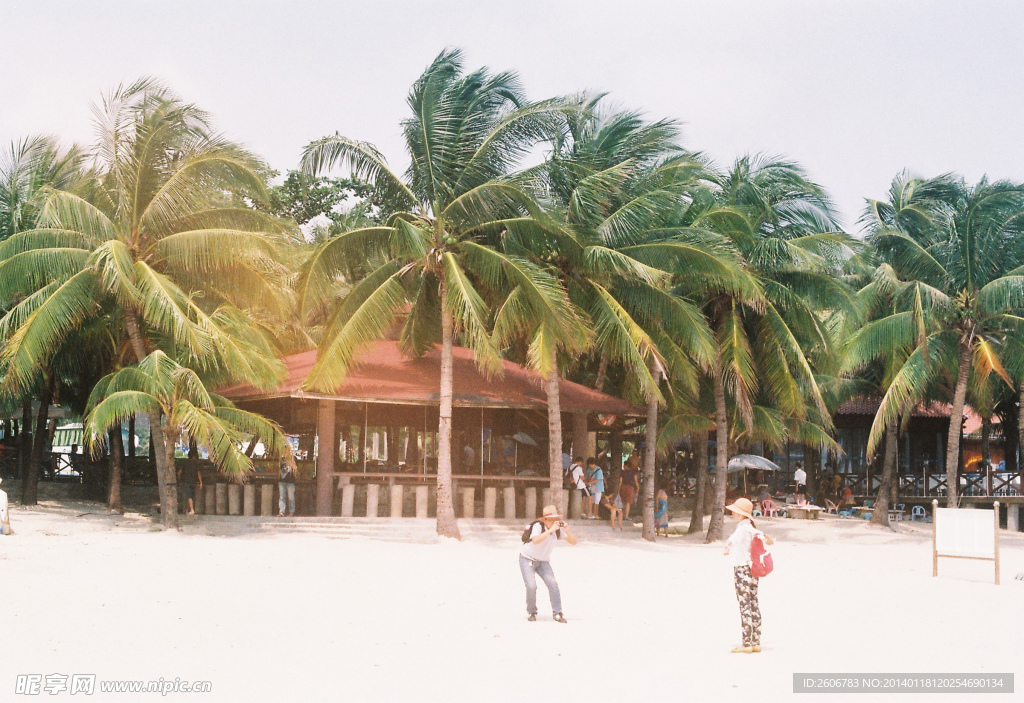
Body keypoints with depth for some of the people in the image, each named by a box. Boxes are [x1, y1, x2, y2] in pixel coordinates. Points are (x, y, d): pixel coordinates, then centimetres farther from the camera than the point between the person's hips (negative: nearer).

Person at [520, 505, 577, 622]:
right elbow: (535, 540, -44)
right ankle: (532, 613, 4)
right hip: (527, 559, -4)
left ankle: (557, 613, -6)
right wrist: (550, 530, -47)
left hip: (543, 561, 4)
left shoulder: (558, 529, -8)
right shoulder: (538, 526, -24)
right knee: (531, 586, -19)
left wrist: (567, 532, -30)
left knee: (553, 584, -15)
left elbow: (573, 541, -11)